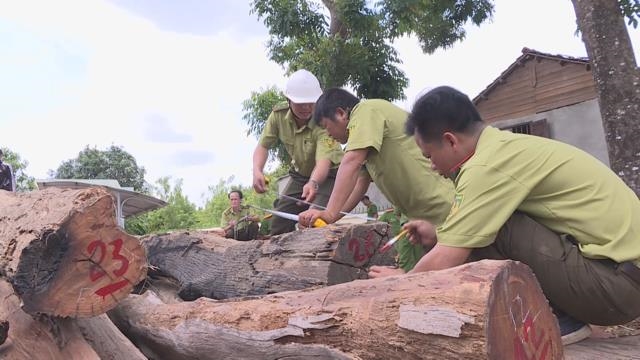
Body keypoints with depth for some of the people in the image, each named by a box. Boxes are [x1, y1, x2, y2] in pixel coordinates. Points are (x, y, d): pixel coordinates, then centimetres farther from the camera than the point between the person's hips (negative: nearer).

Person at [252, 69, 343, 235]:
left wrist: (313, 183, -63)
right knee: (279, 224, -1)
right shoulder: (279, 114, -16)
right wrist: (257, 171, -31)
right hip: (300, 174, 5)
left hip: (328, 174, -5)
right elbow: (263, 146, -11)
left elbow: (324, 161, -42)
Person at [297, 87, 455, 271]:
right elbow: (361, 181, 20)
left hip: (440, 208, -10)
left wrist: (330, 213, -24)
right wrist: (334, 215, 13)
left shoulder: (367, 110, -9)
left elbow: (352, 163, -22)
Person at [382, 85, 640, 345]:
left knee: (484, 231, -18)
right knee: (481, 227, 10)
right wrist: (439, 235, 19)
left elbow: (444, 264, -19)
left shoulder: (487, 165, -20)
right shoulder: (505, 148, 8)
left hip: (617, 278, -9)